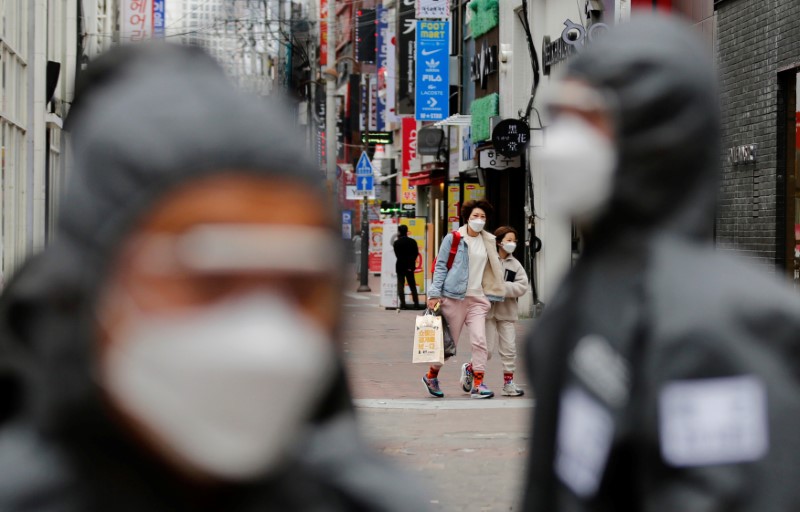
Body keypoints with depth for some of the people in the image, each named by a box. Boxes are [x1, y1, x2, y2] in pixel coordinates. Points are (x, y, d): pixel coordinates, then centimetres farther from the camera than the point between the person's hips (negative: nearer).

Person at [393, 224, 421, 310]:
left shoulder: (397, 243, -8)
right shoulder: (413, 241, 2)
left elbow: (398, 255, -9)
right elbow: (416, 253, -1)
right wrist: (411, 263, 0)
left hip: (400, 266, -3)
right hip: (410, 267, 3)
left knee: (401, 286, 2)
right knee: (413, 286, 10)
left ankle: (403, 304, -6)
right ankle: (416, 304, 5)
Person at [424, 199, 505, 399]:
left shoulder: (488, 242, 12)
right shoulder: (453, 238, -1)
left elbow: (493, 271, 19)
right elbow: (440, 266, -2)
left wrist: (491, 295, 14)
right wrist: (435, 293, -9)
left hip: (477, 298, 4)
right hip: (454, 296, -3)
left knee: (480, 340, -10)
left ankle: (478, 383, -6)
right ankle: (431, 376, 24)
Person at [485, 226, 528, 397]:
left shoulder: (515, 264, 8)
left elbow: (522, 286, -3)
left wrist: (502, 287, -15)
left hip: (507, 312, 4)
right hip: (487, 310, -4)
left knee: (509, 349, 4)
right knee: (487, 349, -2)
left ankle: (508, 382, 13)